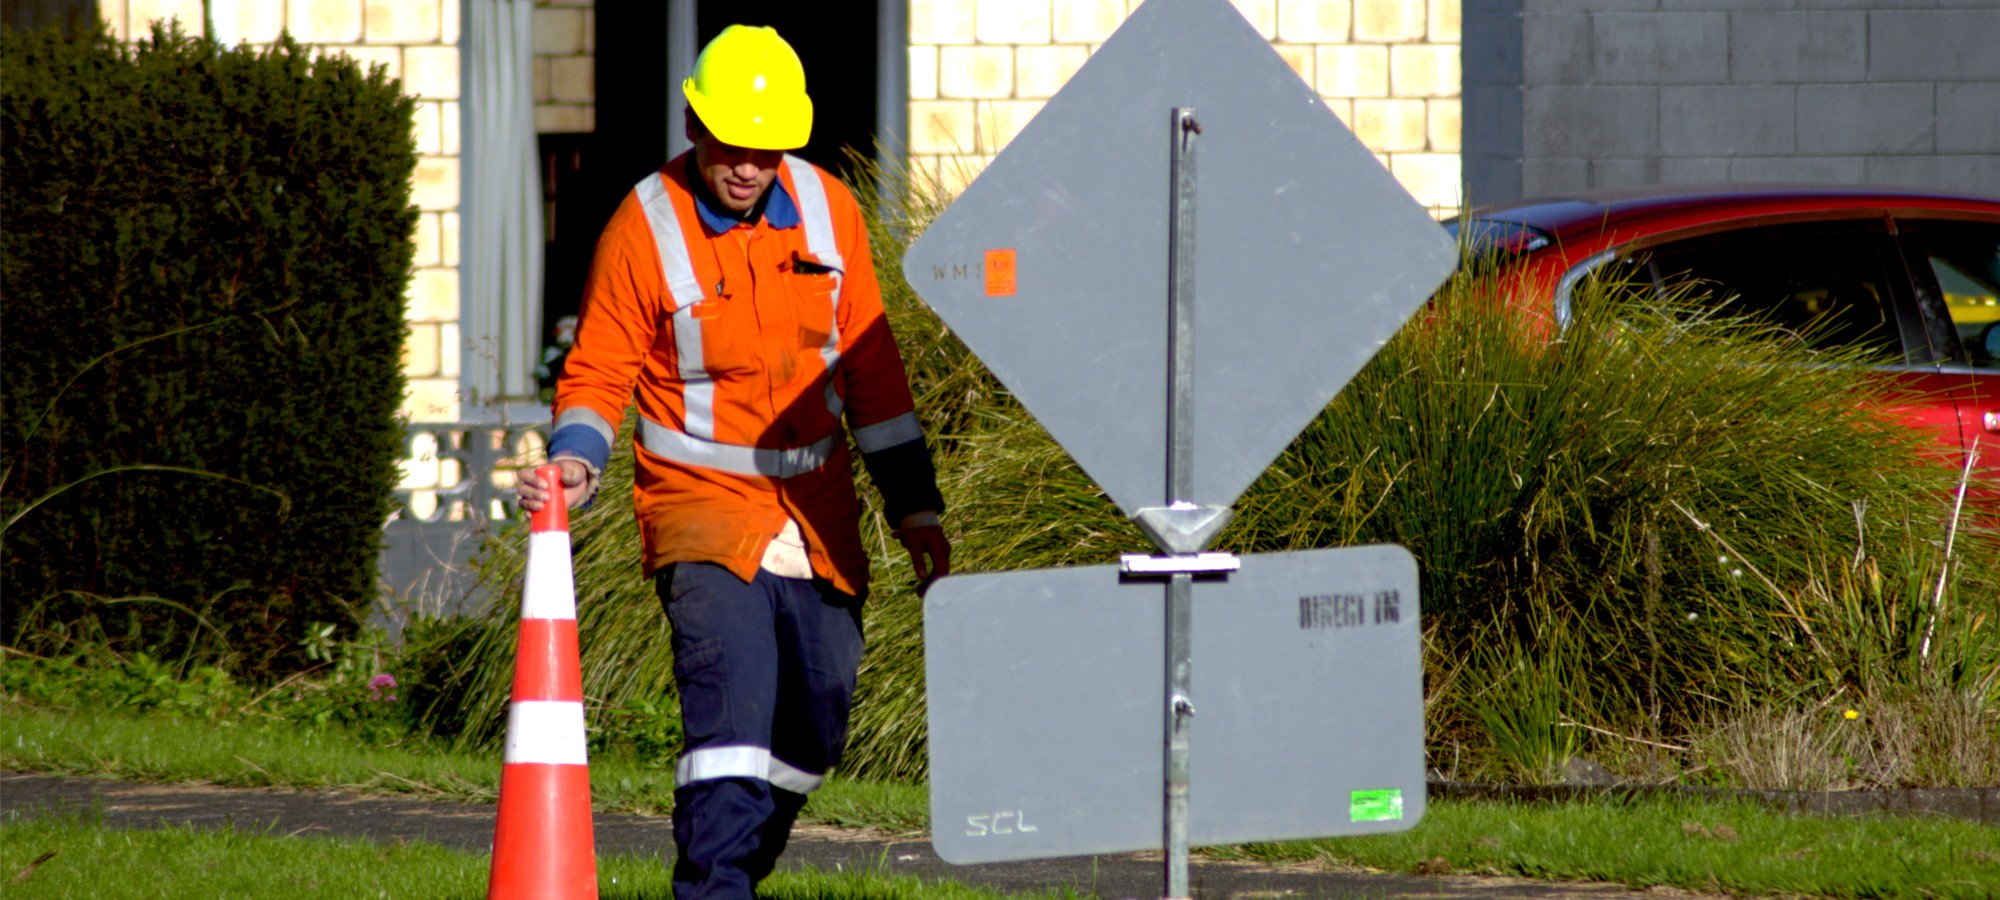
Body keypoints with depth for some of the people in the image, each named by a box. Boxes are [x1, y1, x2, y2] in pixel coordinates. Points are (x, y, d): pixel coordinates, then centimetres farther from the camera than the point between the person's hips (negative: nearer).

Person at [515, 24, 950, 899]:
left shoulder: (828, 210, 3)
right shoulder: (643, 228, -9)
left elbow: (871, 368, 10)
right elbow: (597, 373, -3)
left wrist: (915, 507, 10)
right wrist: (573, 463, -23)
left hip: (817, 513, 5)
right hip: (701, 500, -5)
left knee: (819, 713, 7)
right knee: (732, 692, -22)